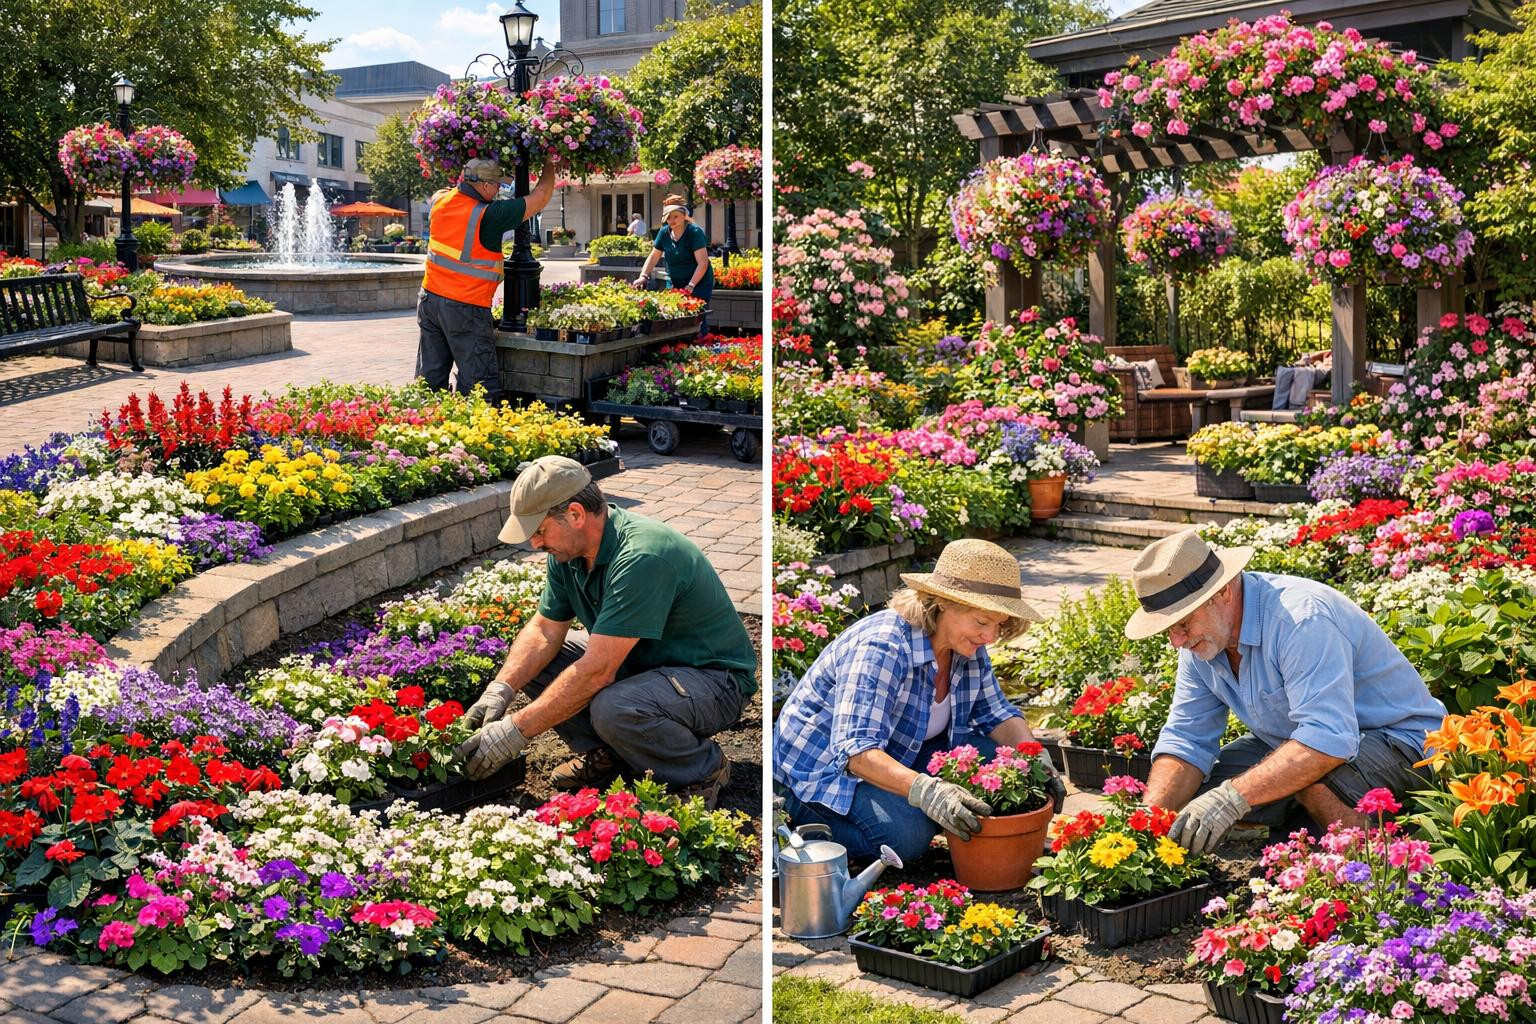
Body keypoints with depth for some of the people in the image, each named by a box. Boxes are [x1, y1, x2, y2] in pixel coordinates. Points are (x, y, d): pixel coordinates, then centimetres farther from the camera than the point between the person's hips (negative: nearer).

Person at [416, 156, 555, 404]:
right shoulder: (489, 215, -17)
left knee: (429, 378, 13)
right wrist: (549, 165, 7)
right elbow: (541, 196, -9)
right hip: (466, 309, -7)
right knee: (478, 384, -1)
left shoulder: (440, 200, 1)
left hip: (430, 299, 7)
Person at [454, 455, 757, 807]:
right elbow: (544, 631, 4)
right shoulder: (570, 550, -4)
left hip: (713, 675, -9)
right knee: (531, 662, -2)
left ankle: (703, 769, -9)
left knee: (613, 709, -37)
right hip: (641, 661, 9)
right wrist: (499, 690, -13)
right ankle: (604, 755, 10)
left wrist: (515, 730, -31)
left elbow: (597, 671, -34)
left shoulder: (642, 557, -33)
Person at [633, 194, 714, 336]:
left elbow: (702, 263, -23)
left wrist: (691, 285, -31)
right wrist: (643, 276, -7)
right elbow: (653, 257, 9)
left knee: (696, 319, -12)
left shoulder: (695, 232, -16)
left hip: (699, 283, -6)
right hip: (676, 284, 6)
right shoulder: (664, 233, 2)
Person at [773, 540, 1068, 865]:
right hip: (822, 769, -8)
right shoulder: (881, 647, -32)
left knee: (998, 757, -10)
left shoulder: (968, 648, -7)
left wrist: (1037, 760, -16)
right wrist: (925, 791, -54)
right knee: (906, 835, -31)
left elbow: (998, 714, 5)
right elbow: (856, 750, -40)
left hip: (897, 757, 8)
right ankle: (803, 815, -7)